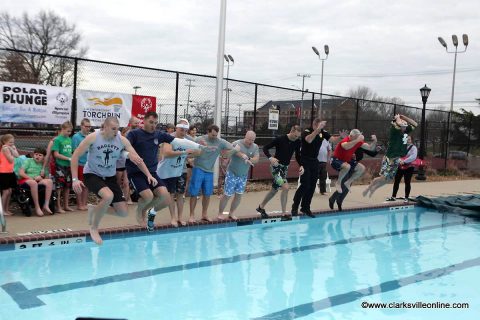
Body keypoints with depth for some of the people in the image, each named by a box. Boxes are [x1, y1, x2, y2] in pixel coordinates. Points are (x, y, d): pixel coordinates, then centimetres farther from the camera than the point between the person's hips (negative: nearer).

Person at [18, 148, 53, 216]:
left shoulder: (43, 165, 17)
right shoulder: (28, 161, 6)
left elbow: (46, 177, 12)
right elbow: (21, 173, -5)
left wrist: (41, 178, -11)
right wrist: (32, 178, -13)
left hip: (39, 182, 4)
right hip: (25, 181, -4)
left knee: (49, 181, -27)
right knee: (33, 182, -40)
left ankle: (46, 205, -32)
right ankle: (37, 207, -37)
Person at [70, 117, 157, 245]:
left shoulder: (122, 140, -9)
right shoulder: (93, 137, -17)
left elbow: (137, 158, -5)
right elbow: (75, 156, -14)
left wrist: (148, 174, -17)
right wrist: (75, 179, -21)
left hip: (110, 177, 4)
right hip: (92, 175, -4)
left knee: (123, 212, -3)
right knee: (108, 196, -35)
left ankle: (95, 210, 23)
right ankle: (94, 228, -10)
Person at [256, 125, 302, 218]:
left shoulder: (297, 142, -3)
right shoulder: (280, 139, -18)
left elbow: (297, 156, 8)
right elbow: (265, 148, -12)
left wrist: (301, 165, -10)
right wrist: (270, 158, -29)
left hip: (285, 167, 6)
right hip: (276, 166, -6)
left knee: (275, 189, 15)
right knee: (286, 187, -20)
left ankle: (261, 207, 35)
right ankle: (284, 213, -9)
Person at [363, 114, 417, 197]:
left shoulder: (406, 131, 9)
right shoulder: (394, 129, -15)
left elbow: (415, 124, 15)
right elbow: (399, 124, -35)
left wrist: (403, 116, 8)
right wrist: (397, 118, -12)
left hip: (397, 159, 8)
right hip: (390, 158, -8)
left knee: (389, 178, 13)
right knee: (384, 177, -8)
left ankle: (374, 188, 31)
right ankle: (368, 189, 11)